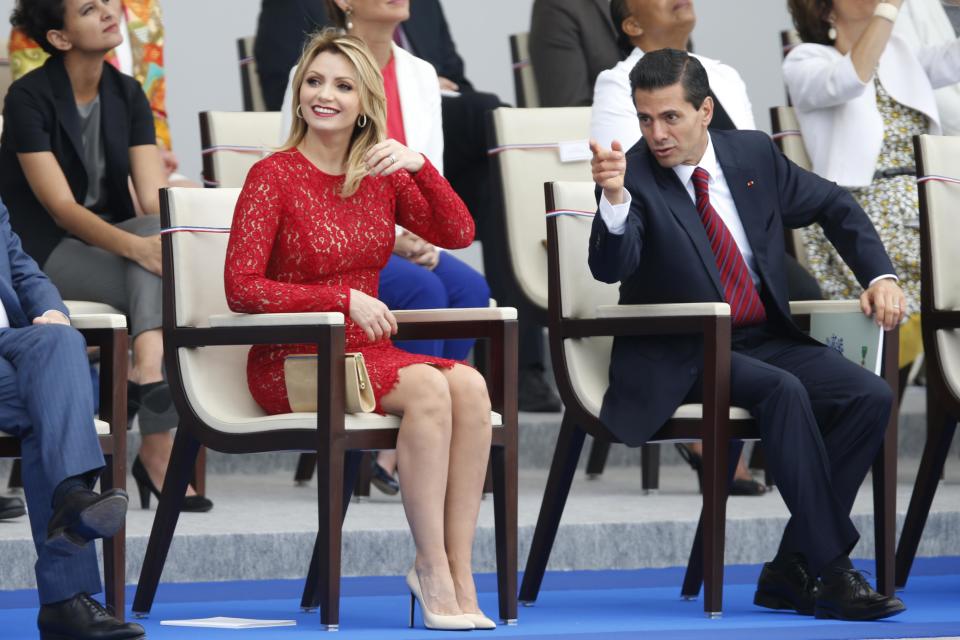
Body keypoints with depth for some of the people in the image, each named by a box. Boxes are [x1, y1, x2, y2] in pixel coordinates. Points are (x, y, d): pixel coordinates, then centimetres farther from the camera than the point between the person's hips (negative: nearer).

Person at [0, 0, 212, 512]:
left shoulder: (127, 95, 6)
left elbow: (156, 197, -3)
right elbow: (60, 206, -20)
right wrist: (137, 246, -35)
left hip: (111, 239, 5)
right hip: (46, 255, -5)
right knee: (162, 290, -30)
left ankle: (148, 369, -42)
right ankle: (157, 446, -36)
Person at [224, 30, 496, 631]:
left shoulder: (381, 174, 11)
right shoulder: (273, 176, -5)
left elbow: (458, 233, 0)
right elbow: (241, 288, -11)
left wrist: (420, 166, -15)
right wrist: (345, 300, -15)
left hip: (367, 354, 5)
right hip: (292, 362, -5)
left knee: (469, 385, -25)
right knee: (427, 386, -31)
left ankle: (459, 574, -28)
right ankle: (432, 568, -25)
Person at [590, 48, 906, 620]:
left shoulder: (753, 154, 5)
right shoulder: (633, 177, -9)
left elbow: (835, 206, 19)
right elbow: (611, 267, -25)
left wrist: (880, 275, 6)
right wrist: (615, 197, -43)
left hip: (765, 339, 5)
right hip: (680, 358, -5)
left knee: (870, 396, -18)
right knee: (783, 390, -33)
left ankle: (791, 572, -16)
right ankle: (830, 568, -30)